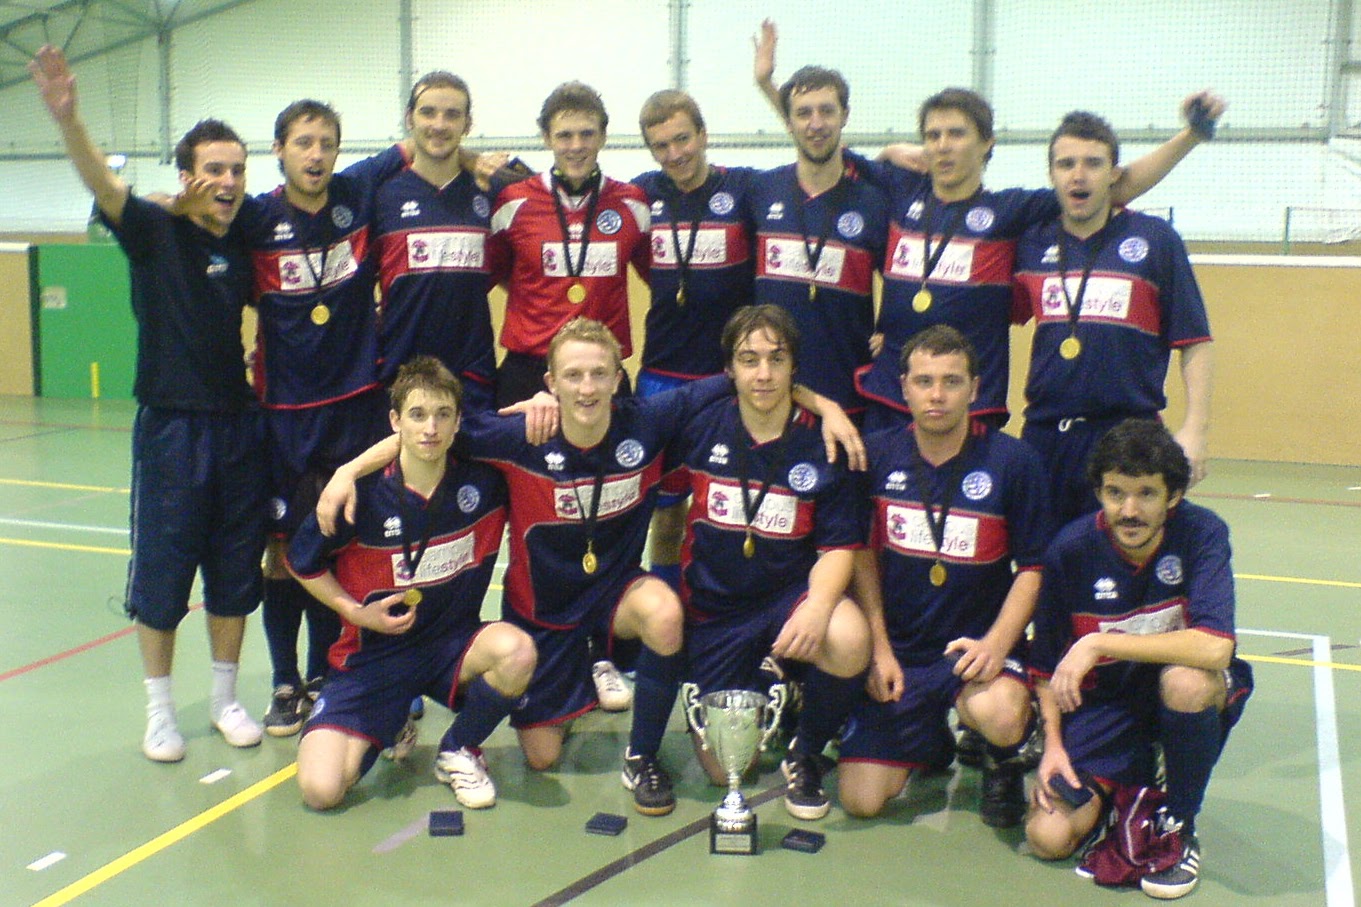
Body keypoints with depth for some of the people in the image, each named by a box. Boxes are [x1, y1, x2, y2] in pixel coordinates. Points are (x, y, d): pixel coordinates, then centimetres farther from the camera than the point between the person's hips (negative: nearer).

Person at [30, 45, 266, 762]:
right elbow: (103, 186, -25)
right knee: (161, 569, 3)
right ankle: (159, 709, 19)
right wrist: (67, 119, -43)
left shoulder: (247, 243, 7)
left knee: (236, 569, 10)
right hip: (170, 426, -4)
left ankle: (225, 697, 25)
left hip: (238, 425, 4)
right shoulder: (155, 230, -6)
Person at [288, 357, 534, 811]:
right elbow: (302, 561, 1)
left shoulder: (483, 480, -11)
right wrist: (355, 612, -11)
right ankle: (393, 724, 17)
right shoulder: (364, 493, -15)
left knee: (517, 651, -33)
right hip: (376, 653, -1)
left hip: (454, 642, 1)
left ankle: (459, 751, -2)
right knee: (321, 789, -18)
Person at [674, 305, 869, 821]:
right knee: (725, 770, -4)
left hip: (790, 594, -1)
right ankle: (755, 693, 33)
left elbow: (838, 547, -9)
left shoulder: (823, 443, -8)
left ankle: (806, 755, -3)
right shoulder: (702, 426, -4)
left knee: (848, 643, -36)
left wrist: (817, 606, -30)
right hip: (715, 608, 1)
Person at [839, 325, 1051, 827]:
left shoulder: (1014, 461, -8)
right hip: (897, 650, 2)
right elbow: (862, 554, 4)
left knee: (999, 718, -36)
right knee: (862, 800, -6)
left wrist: (995, 644, -18)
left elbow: (1034, 567, -4)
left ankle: (1004, 761, 5)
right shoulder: (877, 454, -2)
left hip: (976, 645, -2)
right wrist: (878, 649, -3)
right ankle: (930, 741, 29)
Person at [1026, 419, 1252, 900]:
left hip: (1187, 696, -1)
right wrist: (1052, 743, -13)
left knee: (1185, 681, -39)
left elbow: (1214, 647, -35)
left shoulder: (1202, 532, -20)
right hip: (1104, 701, 2)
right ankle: (1133, 778, 17)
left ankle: (1180, 826, -10)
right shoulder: (1070, 550, -15)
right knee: (1048, 837, -16)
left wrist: (1099, 644, -32)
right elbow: (1047, 664, -2)